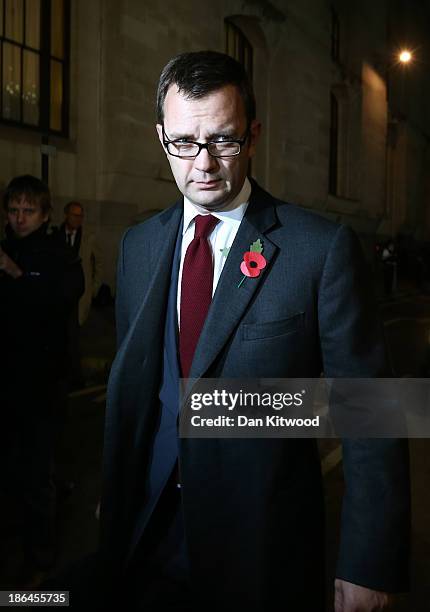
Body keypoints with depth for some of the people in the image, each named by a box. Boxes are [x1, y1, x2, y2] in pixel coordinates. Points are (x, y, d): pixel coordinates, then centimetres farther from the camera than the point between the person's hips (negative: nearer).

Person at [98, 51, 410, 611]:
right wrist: (113, 496, 14)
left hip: (264, 548, -3)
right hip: (148, 535, 4)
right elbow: (127, 382, 9)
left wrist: (368, 567, -13)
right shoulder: (138, 245, 2)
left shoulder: (324, 248, -14)